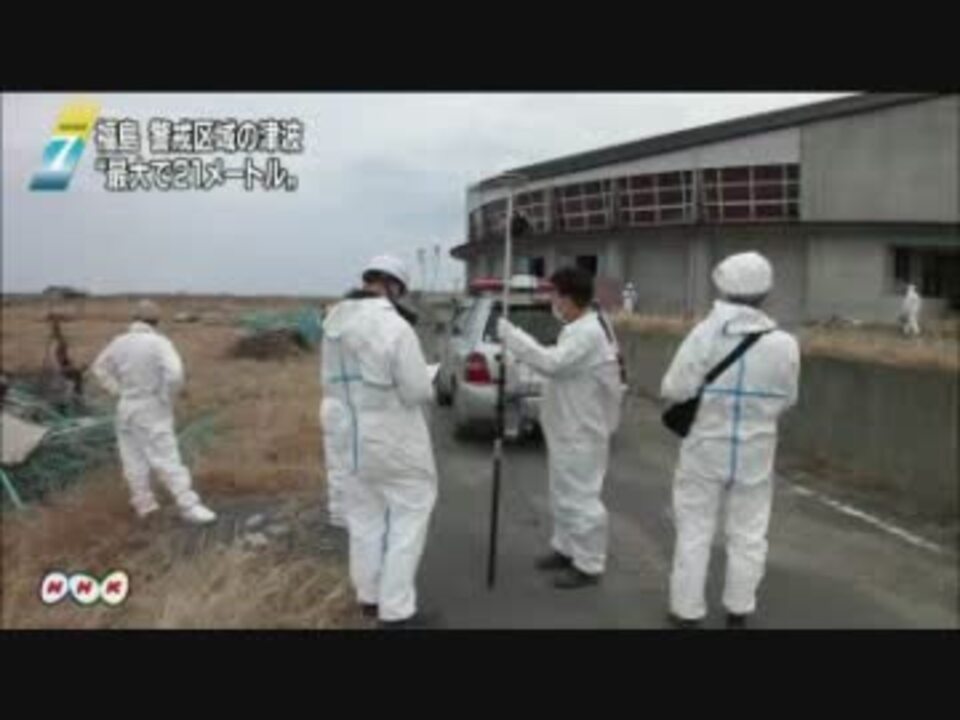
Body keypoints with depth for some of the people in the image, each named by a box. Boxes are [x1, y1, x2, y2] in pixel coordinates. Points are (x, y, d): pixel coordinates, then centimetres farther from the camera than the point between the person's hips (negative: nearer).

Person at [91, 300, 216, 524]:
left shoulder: (119, 342, 1)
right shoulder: (160, 343, -16)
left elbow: (100, 368, 16)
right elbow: (174, 373, -28)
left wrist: (118, 391, 14)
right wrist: (167, 398, -12)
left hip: (127, 407, 5)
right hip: (152, 410, -5)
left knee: (134, 457, 14)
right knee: (166, 458, -5)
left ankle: (143, 503, 24)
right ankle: (189, 506, -3)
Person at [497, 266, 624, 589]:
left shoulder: (587, 333, -24)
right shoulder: (581, 328, 12)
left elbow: (551, 363, -35)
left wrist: (510, 334, -30)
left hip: (581, 433, -11)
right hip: (568, 429, 11)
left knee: (580, 498, -1)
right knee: (563, 494, 21)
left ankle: (588, 566, 10)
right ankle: (566, 549, 36)